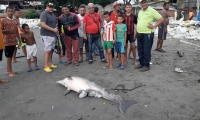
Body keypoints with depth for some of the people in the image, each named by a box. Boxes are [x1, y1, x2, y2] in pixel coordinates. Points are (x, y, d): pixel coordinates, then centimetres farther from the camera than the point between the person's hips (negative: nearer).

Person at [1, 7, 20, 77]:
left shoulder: (16, 21, 10)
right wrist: (9, 30, -20)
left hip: (13, 41, 5)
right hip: (7, 41, -5)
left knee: (10, 56, 11)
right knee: (9, 56, -1)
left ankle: (8, 70, 22)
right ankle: (10, 72, 7)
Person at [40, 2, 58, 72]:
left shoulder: (52, 14, 17)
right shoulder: (44, 14, -11)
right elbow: (43, 25, -22)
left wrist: (55, 30, 8)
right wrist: (53, 29, -19)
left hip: (53, 35, 9)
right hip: (46, 35, -9)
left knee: (51, 50, 12)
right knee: (47, 50, -10)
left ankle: (50, 64, 22)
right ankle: (46, 66, -5)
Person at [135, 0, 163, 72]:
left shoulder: (151, 10, -6)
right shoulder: (140, 11, 15)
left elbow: (161, 19, -7)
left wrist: (154, 26, -12)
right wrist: (136, 31, 14)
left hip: (148, 34, -7)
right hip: (139, 34, 7)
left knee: (146, 51, -2)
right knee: (140, 50, 13)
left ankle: (146, 65, 9)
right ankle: (141, 63, 26)